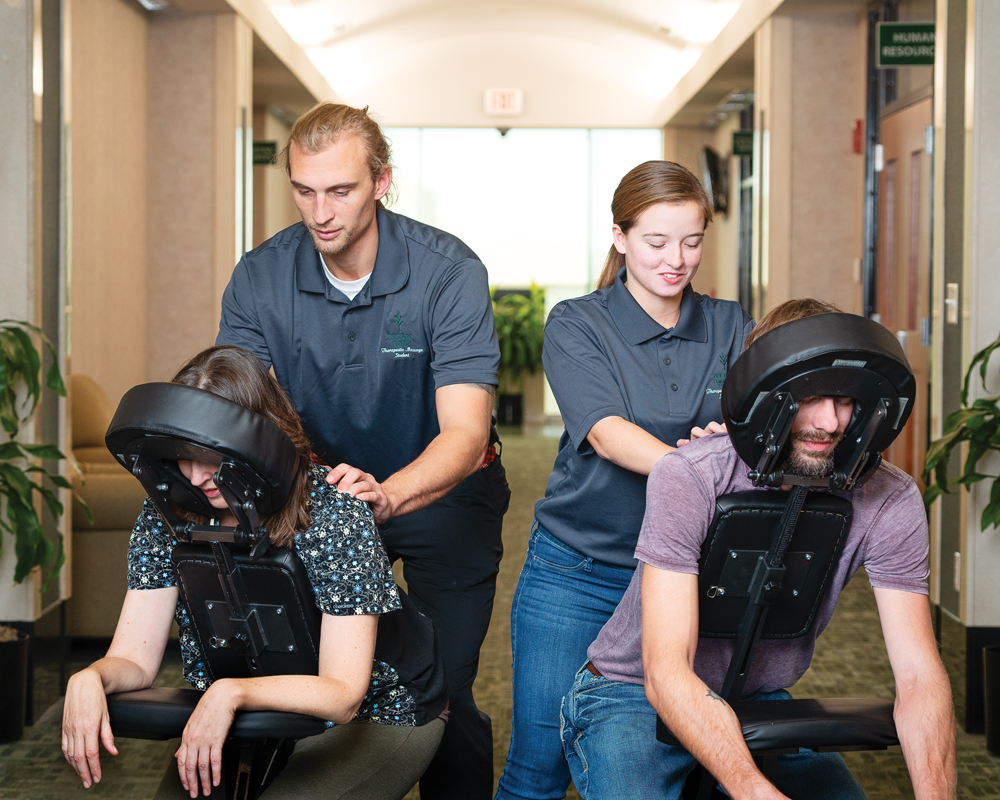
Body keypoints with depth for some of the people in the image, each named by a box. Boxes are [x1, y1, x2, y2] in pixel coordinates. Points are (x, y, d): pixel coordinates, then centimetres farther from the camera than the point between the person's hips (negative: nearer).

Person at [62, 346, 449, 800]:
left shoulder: (334, 511, -24)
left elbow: (342, 694, -29)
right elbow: (133, 660, -11)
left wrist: (231, 693, -45)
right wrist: (89, 679, -34)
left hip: (377, 716, -4)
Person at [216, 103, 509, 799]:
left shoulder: (449, 271, -25)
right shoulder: (260, 279, -14)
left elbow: (464, 431, -33)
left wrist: (386, 495, -53)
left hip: (440, 492, -2)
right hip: (322, 487, 3)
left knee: (443, 694, -5)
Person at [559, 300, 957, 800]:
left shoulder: (890, 500, -13)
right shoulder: (688, 477, -25)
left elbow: (919, 674, -16)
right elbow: (667, 674, -31)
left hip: (759, 702, 4)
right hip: (635, 697, -4)